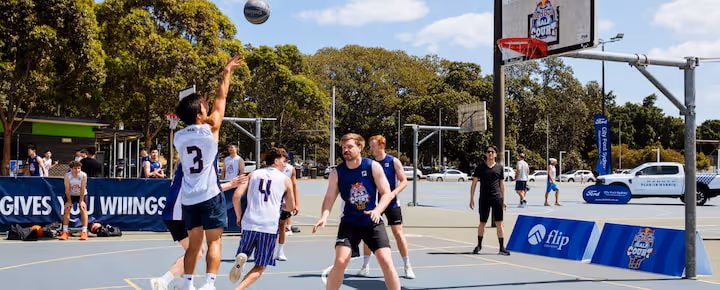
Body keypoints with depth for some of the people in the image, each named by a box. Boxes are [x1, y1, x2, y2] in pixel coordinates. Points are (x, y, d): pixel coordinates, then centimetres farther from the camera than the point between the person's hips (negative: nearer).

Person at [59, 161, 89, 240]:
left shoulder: (83, 175, -26)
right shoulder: (67, 176, -24)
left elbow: (83, 189, -22)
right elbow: (67, 189, -19)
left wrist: (81, 201, -19)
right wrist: (69, 201, -18)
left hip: (81, 194, -1)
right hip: (70, 195, 1)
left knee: (83, 209, -15)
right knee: (67, 209, -9)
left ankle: (84, 232, -15)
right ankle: (65, 232, -3)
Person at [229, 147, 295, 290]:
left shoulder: (253, 174, 12)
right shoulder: (285, 179, 8)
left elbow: (236, 195, 2)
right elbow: (290, 207, 12)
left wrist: (239, 217, 13)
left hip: (249, 224, 2)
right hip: (270, 226, -2)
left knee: (243, 254, 24)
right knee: (260, 267, 6)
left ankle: (240, 259, -11)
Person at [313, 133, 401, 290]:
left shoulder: (373, 166, -8)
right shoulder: (337, 172, -4)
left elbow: (387, 193, -8)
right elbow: (329, 198, -4)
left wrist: (377, 211, -26)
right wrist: (324, 216, -24)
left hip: (373, 222, 0)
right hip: (349, 223, 1)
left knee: (386, 261, -8)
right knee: (340, 261, -13)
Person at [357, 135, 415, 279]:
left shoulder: (393, 161, -6)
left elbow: (404, 181, -6)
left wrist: (393, 193, -22)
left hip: (391, 203, -3)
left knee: (398, 233, -4)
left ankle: (407, 267, 6)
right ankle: (365, 266, 12)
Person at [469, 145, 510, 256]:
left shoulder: (499, 167, 7)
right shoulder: (480, 167, 4)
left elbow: (502, 184, 12)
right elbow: (474, 183, 5)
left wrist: (503, 200, 8)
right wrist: (472, 199, -1)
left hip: (497, 198, 1)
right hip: (484, 199, -1)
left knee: (499, 224, -2)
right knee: (482, 223, 8)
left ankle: (502, 248, 1)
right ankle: (479, 245, 26)